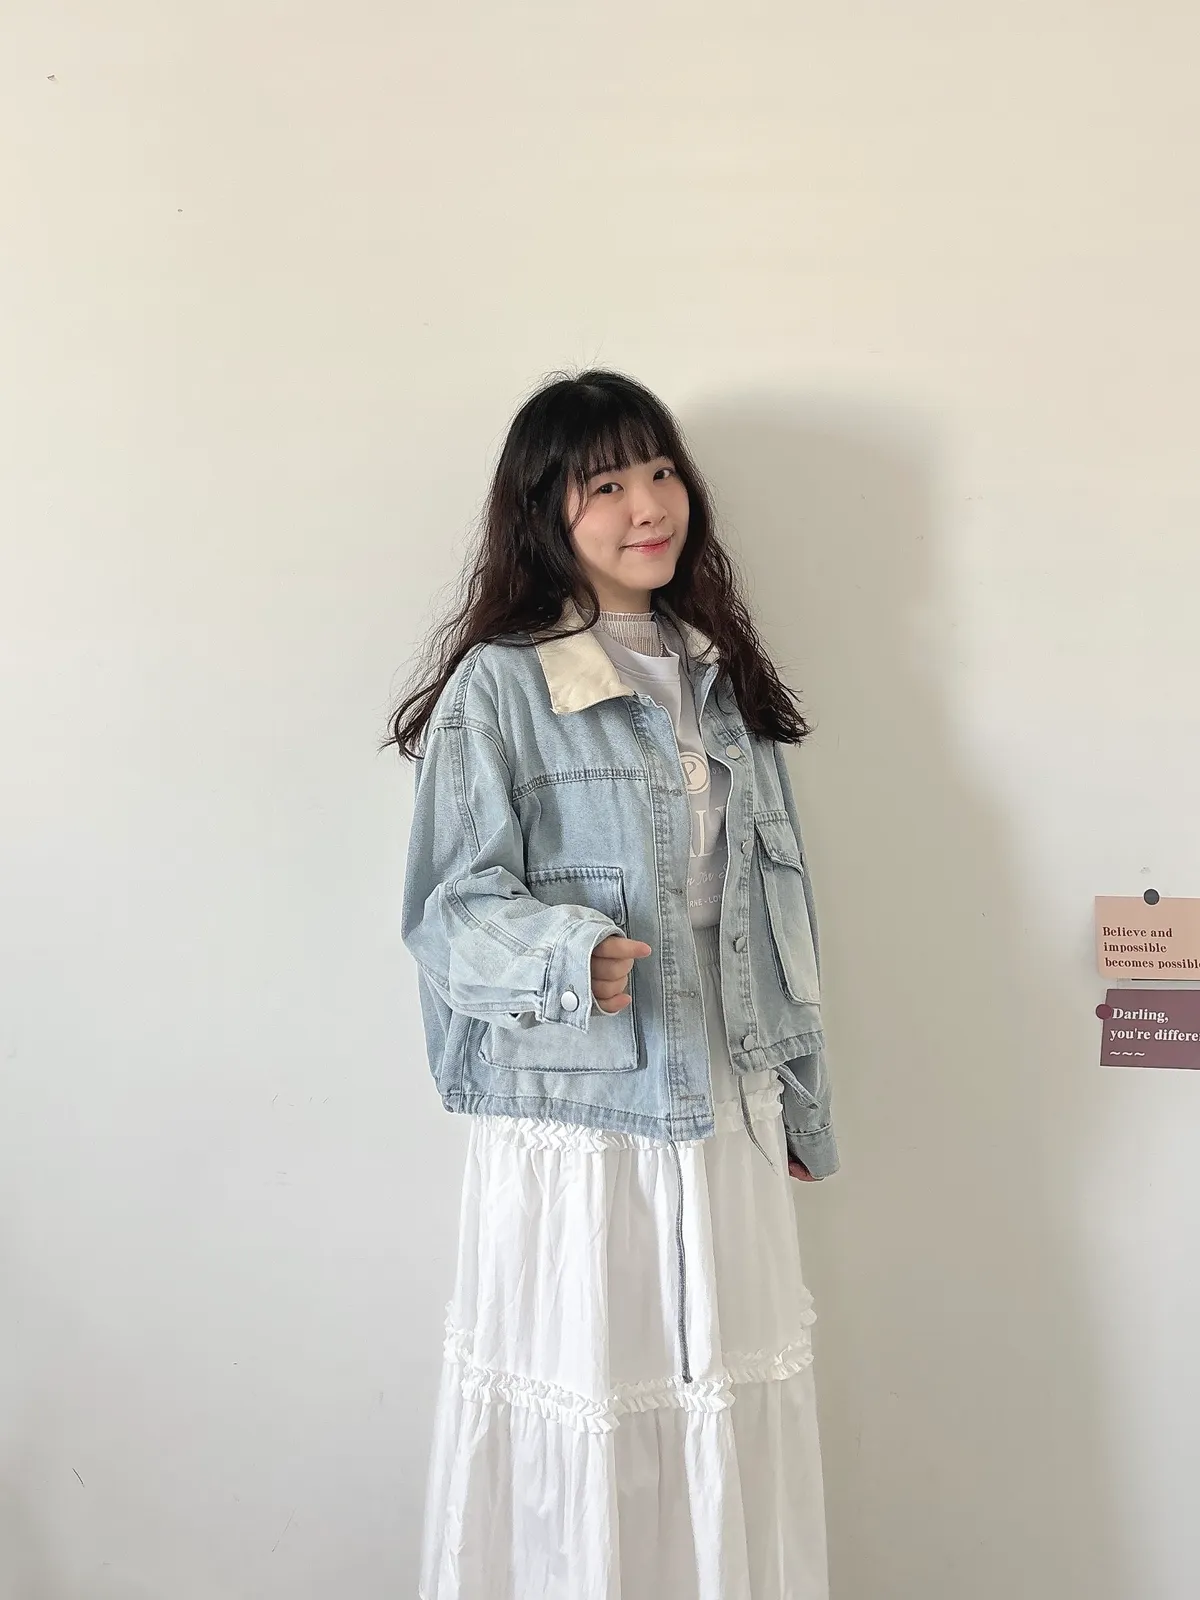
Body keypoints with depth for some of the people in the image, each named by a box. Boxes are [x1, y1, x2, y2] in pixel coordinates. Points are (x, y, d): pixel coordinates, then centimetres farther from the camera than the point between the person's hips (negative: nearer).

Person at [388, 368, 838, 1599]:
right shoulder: (497, 687, -8)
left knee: (735, 1442, 14)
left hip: (727, 1122, 5)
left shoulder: (719, 679, 10)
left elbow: (774, 908, 14)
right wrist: (572, 955, -30)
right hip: (572, 1125, -5)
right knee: (579, 1446, 6)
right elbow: (454, 906, -10)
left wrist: (802, 1102, 16)